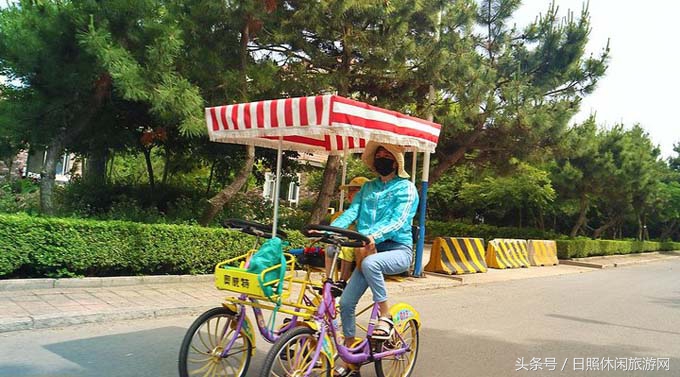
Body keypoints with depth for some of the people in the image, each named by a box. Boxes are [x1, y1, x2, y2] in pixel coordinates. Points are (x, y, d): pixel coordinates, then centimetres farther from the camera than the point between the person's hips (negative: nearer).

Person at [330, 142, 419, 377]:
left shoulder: (406, 188, -1)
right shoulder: (368, 188, 15)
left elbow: (399, 221, -16)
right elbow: (351, 212, 3)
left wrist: (374, 235, -35)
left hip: (398, 249, -5)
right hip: (370, 251, 6)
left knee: (370, 263, -38)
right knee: (346, 302, -5)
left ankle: (385, 318, -18)